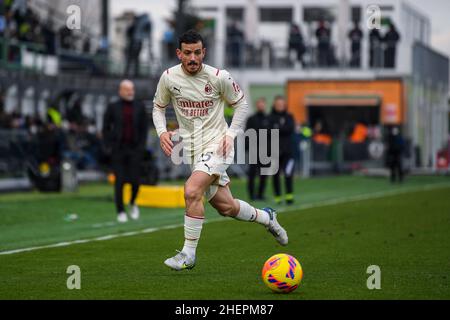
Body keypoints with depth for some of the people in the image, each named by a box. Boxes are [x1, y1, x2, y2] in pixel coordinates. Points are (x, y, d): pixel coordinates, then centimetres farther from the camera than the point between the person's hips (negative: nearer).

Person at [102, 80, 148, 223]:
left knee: (135, 180, -4)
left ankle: (133, 203, 24)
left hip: (135, 149, 1)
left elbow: (144, 128, 9)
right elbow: (105, 128, 5)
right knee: (119, 181, -2)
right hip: (118, 150, -1)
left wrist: (141, 146, -1)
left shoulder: (139, 107, 7)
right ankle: (120, 212, 6)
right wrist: (109, 146, -3)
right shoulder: (113, 107, 2)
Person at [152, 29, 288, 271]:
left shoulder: (219, 77, -10)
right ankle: (266, 217, 39)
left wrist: (231, 134, -6)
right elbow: (158, 106, 13)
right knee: (226, 207, 9)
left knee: (192, 191, -26)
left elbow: (241, 103, 5)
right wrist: (162, 132, -4)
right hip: (191, 148, 4)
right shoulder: (169, 77, -3)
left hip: (216, 144, -4)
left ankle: (188, 254, -15)